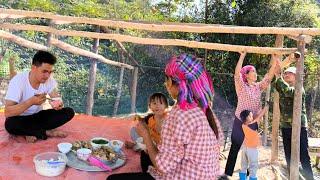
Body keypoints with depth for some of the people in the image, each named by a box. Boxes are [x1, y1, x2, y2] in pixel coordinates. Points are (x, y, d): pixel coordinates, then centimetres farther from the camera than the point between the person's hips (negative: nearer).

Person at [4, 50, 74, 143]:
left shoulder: (49, 79, -12)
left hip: (37, 116, 4)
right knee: (10, 124, -39)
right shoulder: (18, 80, -26)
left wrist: (58, 103, -34)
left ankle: (31, 133, -13)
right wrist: (31, 101, -43)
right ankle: (47, 132, -17)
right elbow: (7, 113, -32)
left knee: (69, 112, -15)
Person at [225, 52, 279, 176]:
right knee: (235, 148, 3)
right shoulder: (241, 86, -9)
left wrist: (275, 61, -6)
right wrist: (242, 56, -28)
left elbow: (269, 76, 3)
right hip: (240, 121, -5)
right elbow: (237, 73, -24)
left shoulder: (258, 87, 7)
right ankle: (228, 173, 12)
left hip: (253, 123, 5)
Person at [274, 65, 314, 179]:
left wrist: (278, 77, -21)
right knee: (289, 156, 13)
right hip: (285, 126, 6)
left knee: (303, 156, -5)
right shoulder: (282, 88, 14)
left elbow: (289, 91, -26)